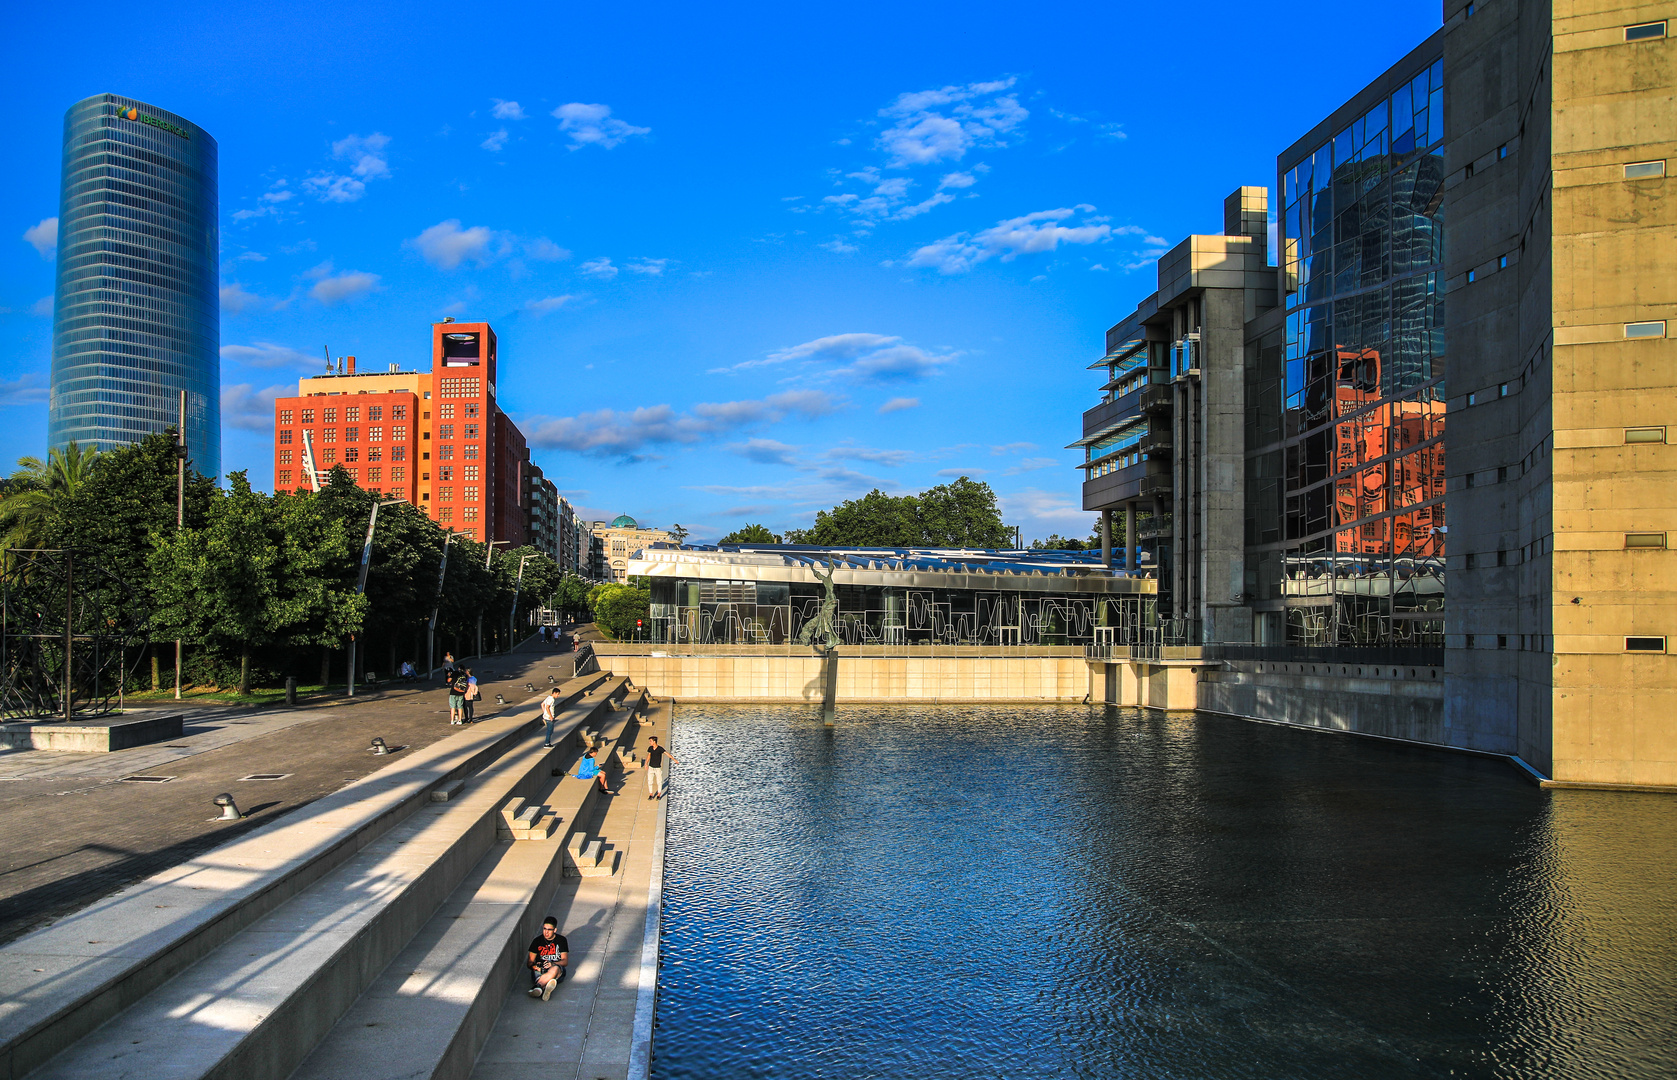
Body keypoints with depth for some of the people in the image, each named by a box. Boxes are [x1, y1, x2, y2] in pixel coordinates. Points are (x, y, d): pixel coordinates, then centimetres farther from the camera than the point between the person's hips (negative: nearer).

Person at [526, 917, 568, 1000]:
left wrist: (553, 964, -17)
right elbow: (530, 962, 9)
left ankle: (536, 987, -54)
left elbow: (565, 961, 4)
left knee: (555, 969, -39)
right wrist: (534, 966, -16)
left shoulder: (561, 940, 10)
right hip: (540, 970, 2)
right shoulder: (537, 941, 13)